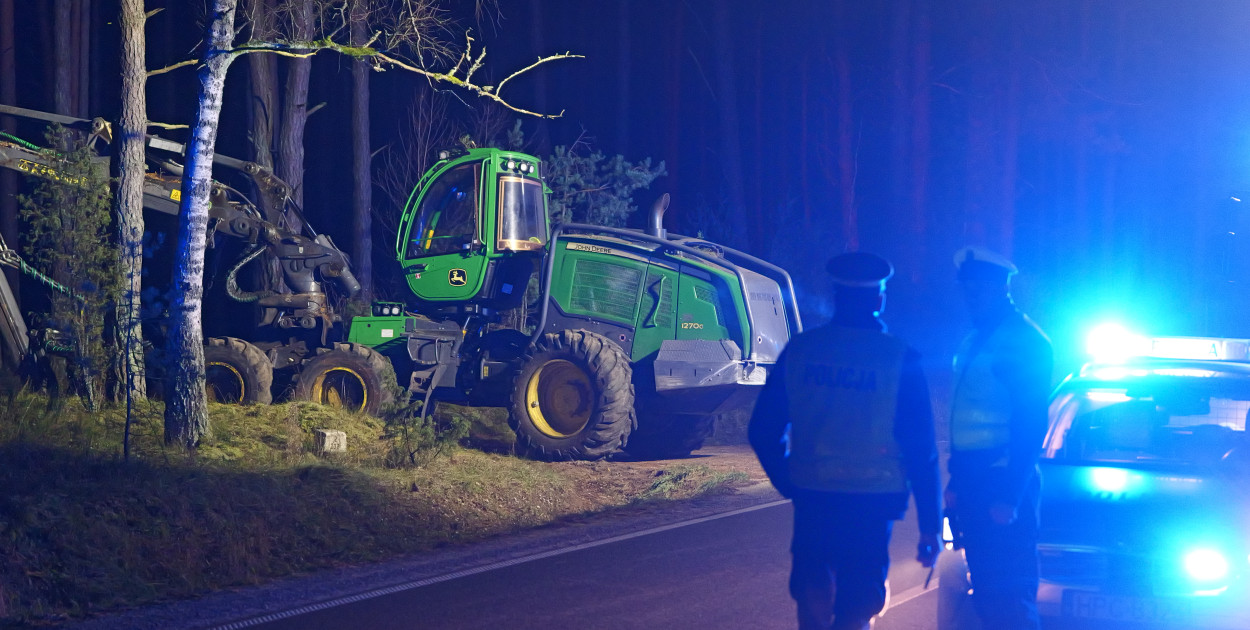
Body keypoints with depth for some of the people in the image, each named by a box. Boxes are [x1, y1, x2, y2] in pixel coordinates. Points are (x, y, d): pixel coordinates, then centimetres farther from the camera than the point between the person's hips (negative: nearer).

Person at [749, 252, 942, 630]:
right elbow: (921, 450, -6)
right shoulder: (901, 360, -6)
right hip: (872, 505, -2)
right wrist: (930, 525, -1)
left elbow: (764, 432, 4)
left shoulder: (799, 350, 0)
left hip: (811, 500, 2)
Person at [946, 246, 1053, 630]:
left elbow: (1030, 425, -15)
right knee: (986, 594, 11)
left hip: (1004, 486, -9)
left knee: (1009, 596, -10)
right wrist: (956, 481, 17)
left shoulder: (1023, 340, -9)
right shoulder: (973, 343, 18)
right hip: (972, 484, 9)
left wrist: (1009, 496, -20)